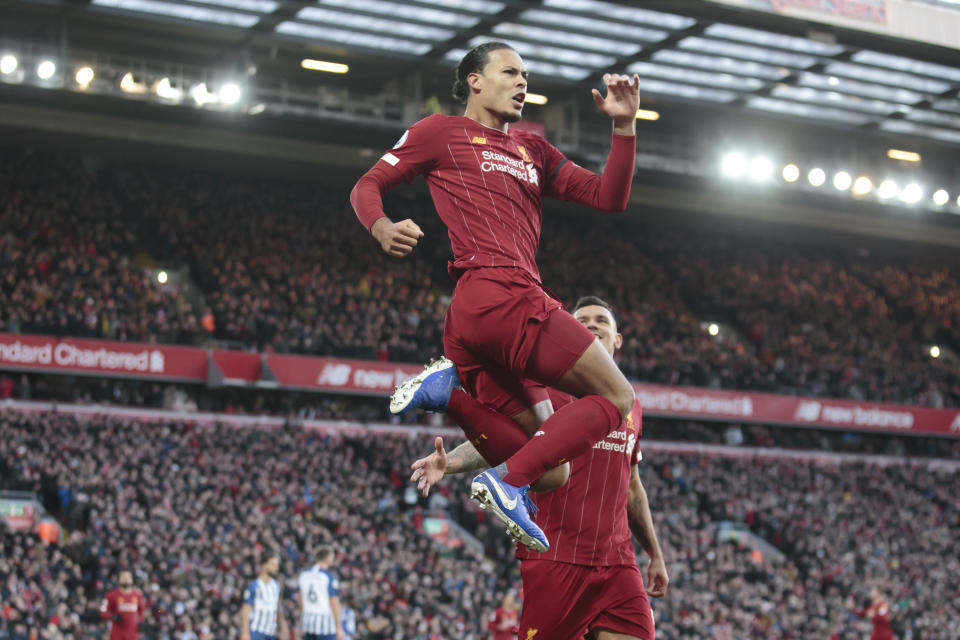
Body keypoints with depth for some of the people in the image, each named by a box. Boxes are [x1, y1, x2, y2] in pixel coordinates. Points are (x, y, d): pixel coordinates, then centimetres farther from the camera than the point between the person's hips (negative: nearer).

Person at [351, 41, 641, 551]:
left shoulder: (533, 150, 29)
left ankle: (449, 388, 0)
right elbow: (366, 186, 9)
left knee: (551, 470, 4)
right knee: (615, 397, -9)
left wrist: (624, 126, 13)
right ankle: (508, 482, -18)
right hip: (504, 295, -8)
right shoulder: (442, 131, 10)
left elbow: (609, 197, 24)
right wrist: (382, 229, -13)